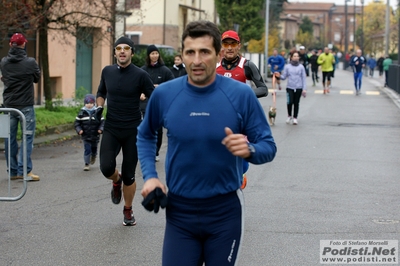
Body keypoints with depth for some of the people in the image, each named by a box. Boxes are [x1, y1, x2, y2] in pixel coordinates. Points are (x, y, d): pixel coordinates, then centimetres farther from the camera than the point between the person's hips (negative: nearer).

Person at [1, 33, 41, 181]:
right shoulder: (30, 62, -11)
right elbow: (37, 78, 4)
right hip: (26, 105, -4)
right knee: (28, 137, 0)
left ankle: (12, 171, 14)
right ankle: (25, 170, -6)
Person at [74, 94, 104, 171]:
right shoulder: (82, 113, -4)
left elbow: (102, 122, 0)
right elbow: (77, 122, 1)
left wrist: (101, 129, -17)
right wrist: (79, 130, -15)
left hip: (95, 135, 1)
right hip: (86, 135, -1)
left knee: (94, 149, 17)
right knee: (87, 150, -6)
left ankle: (93, 157, 49)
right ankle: (86, 164, 2)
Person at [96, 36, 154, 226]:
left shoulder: (140, 75, -9)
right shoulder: (107, 71, 2)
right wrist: (99, 106, 0)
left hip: (133, 130, -2)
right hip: (111, 129, 2)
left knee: (129, 175, 3)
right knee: (106, 168, -17)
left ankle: (128, 211, 27)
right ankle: (116, 181, 21)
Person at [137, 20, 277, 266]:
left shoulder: (241, 95, -11)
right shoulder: (164, 94, -6)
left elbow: (268, 147, -5)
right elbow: (146, 135, 14)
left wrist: (249, 151, -28)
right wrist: (150, 176, 0)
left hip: (225, 211, -1)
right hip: (179, 211, 1)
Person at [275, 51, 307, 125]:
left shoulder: (301, 67, 4)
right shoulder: (287, 66, 4)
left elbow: (303, 78, 3)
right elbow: (284, 77, 5)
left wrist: (304, 89, -3)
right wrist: (279, 76, -18)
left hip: (298, 88, 0)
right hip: (290, 87, 0)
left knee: (296, 103, 3)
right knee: (290, 102, -11)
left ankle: (295, 118, 16)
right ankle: (289, 116, 14)